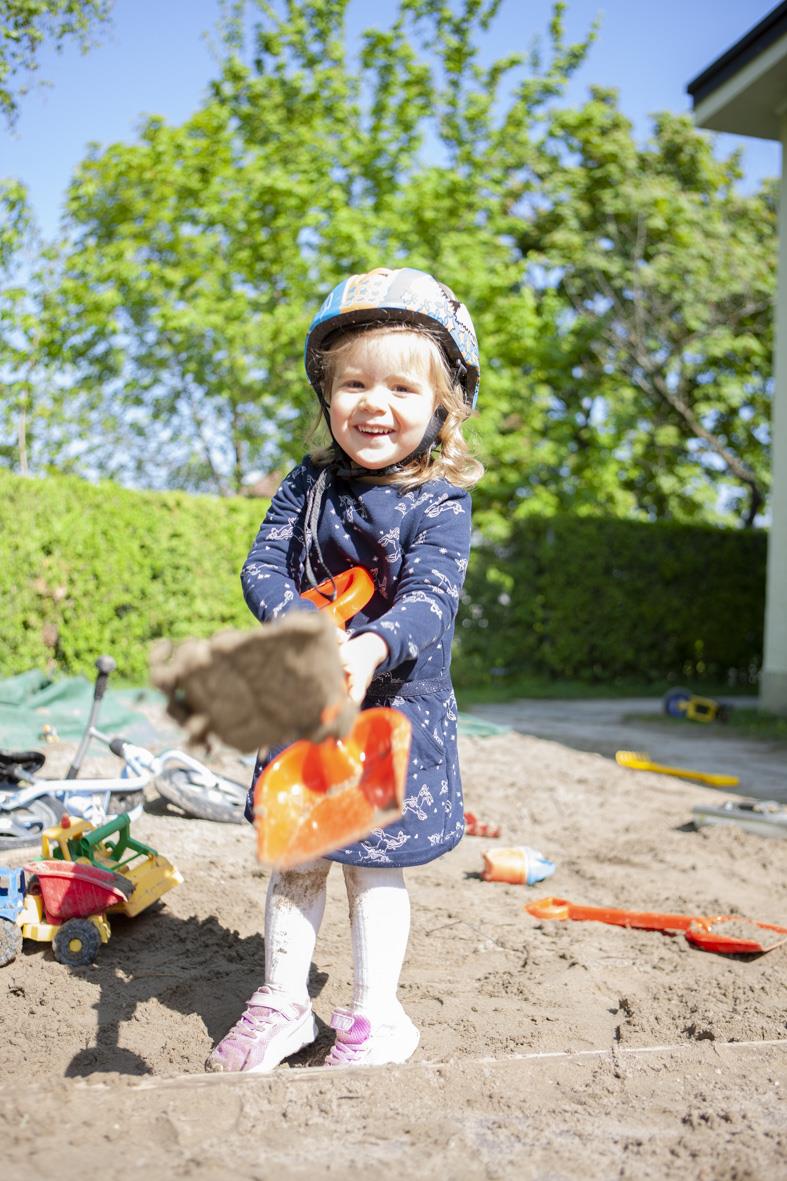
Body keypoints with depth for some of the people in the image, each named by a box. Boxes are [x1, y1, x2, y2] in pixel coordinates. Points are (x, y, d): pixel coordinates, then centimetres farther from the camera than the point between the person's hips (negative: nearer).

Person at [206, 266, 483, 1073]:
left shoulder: (440, 502, -11)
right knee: (294, 859, 13)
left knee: (373, 868, 5)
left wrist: (371, 649, -43)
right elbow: (263, 566, -6)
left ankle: (374, 1015, 22)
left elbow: (429, 599, -22)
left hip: (397, 710, -3)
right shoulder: (309, 484, 0)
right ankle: (282, 1003, 28)